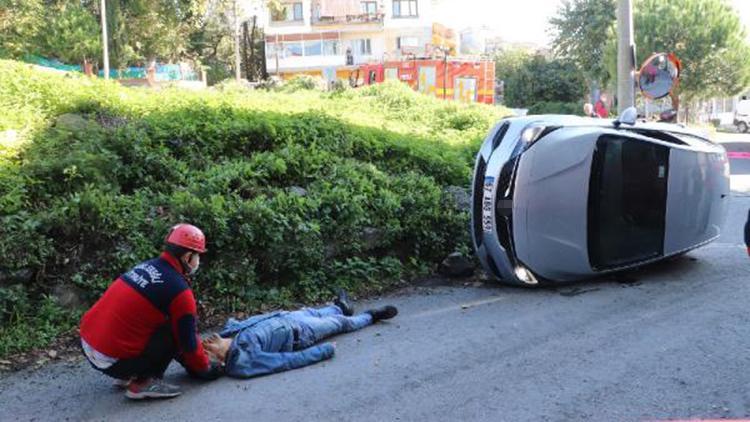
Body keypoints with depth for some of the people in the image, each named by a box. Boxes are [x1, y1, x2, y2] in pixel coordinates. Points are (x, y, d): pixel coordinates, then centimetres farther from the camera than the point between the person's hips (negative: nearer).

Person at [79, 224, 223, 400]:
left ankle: (128, 376, 18)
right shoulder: (178, 289, -15)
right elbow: (188, 341, -6)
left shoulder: (147, 266, 9)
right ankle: (143, 383, -4)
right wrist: (206, 368, 13)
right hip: (111, 360, -8)